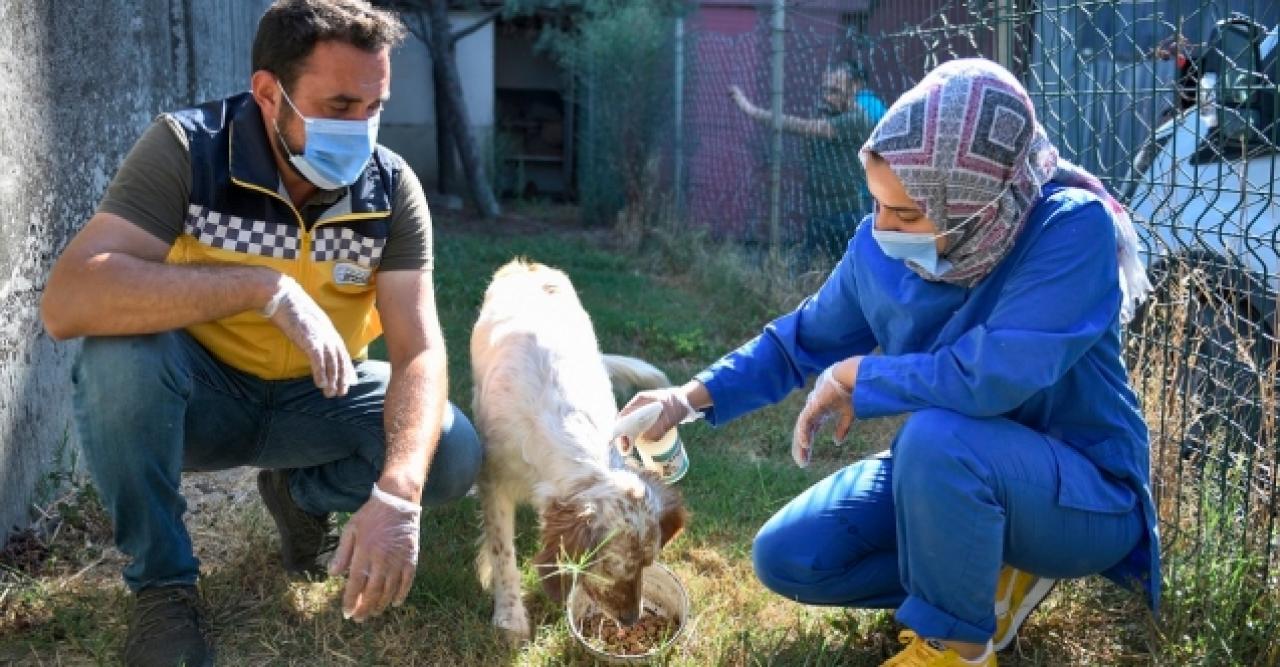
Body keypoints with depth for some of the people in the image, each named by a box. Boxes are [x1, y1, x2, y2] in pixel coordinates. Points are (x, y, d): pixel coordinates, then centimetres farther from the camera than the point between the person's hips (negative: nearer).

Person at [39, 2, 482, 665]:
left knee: (452, 453, -21)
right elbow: (67, 302, -35)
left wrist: (397, 494, -41)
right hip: (197, 396, -2)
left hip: (314, 398, 2)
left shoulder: (392, 190, -15)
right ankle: (161, 583, -12)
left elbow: (419, 351, -22)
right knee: (122, 342, -34)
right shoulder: (185, 149, -23)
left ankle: (300, 493, 12)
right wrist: (265, 286, -41)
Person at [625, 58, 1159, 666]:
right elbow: (801, 340, 6)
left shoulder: (1072, 229, -28)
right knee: (785, 558, -3)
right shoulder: (880, 249, -10)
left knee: (938, 435, -37)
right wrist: (694, 397, -7)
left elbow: (991, 377, -38)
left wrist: (854, 376, -22)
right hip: (947, 475, 6)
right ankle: (991, 576, 8)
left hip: (1086, 497, -6)